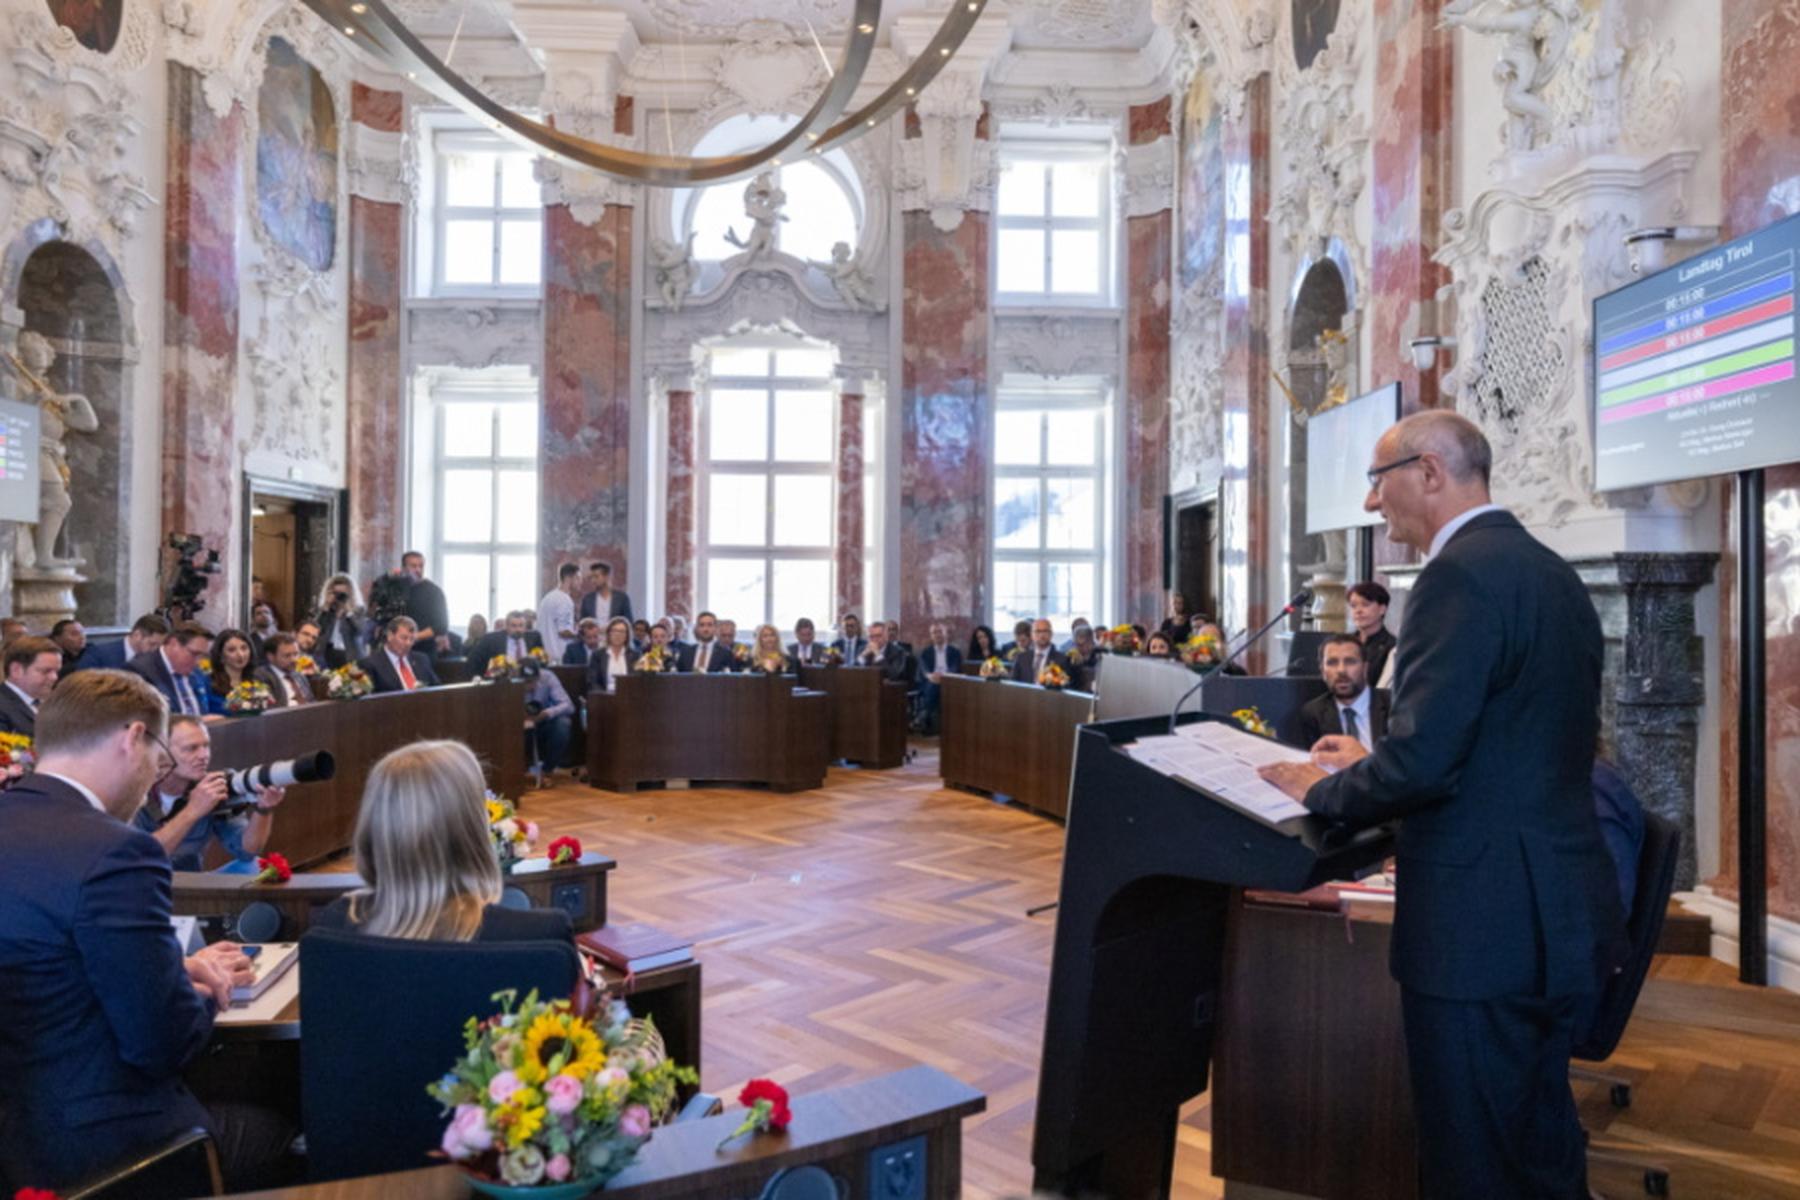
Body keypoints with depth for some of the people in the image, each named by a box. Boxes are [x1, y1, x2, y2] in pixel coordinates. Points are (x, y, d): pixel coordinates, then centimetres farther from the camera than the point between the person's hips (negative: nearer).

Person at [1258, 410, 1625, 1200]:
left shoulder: (1461, 574, -18)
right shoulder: (1549, 571, 12)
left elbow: (1422, 762, -24)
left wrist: (1325, 791, -5)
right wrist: (1369, 763, 17)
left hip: (1483, 922, -9)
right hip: (1560, 911, 10)